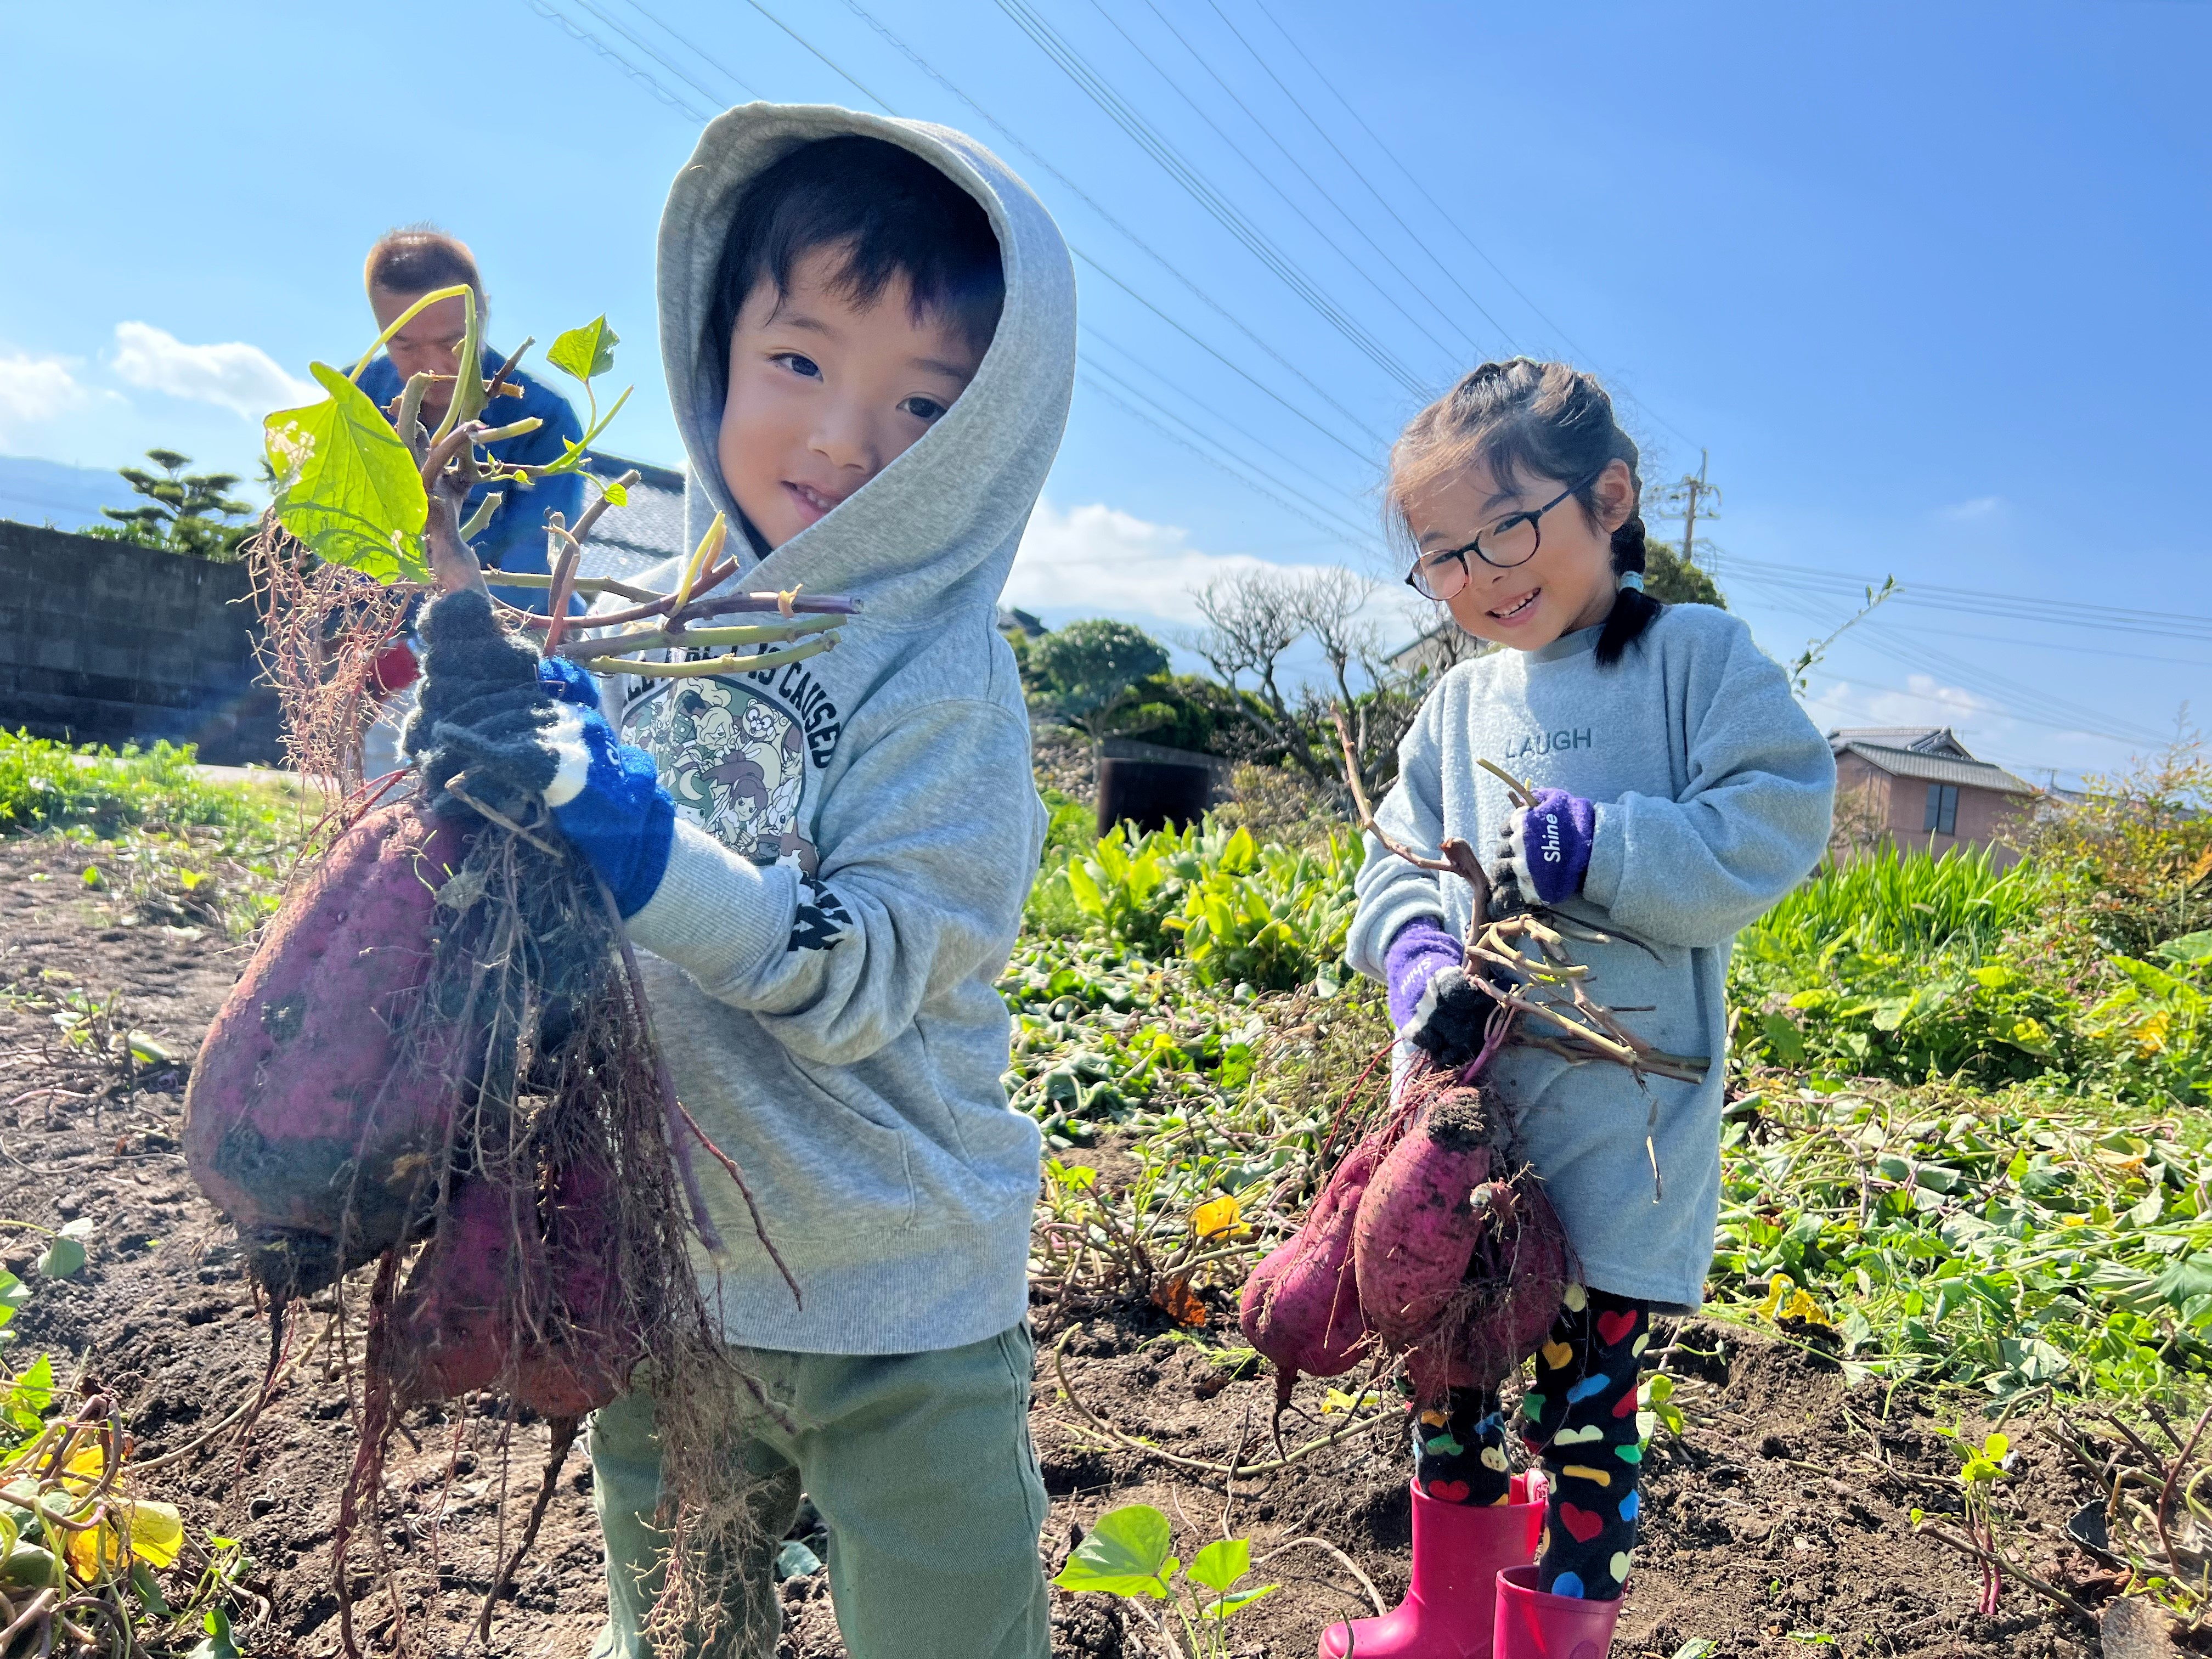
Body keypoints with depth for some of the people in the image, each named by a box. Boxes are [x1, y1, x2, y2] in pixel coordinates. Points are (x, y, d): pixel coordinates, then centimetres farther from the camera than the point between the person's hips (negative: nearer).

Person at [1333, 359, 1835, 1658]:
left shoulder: (1700, 656, -4)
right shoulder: (1463, 703, 9)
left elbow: (1775, 828, -13)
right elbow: (1397, 866, 8)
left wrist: (1593, 846, -22)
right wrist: (1421, 959, -12)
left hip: (1622, 1127, -5)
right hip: (1467, 1109, 6)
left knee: (1588, 1405, 5)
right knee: (1453, 1372, 19)